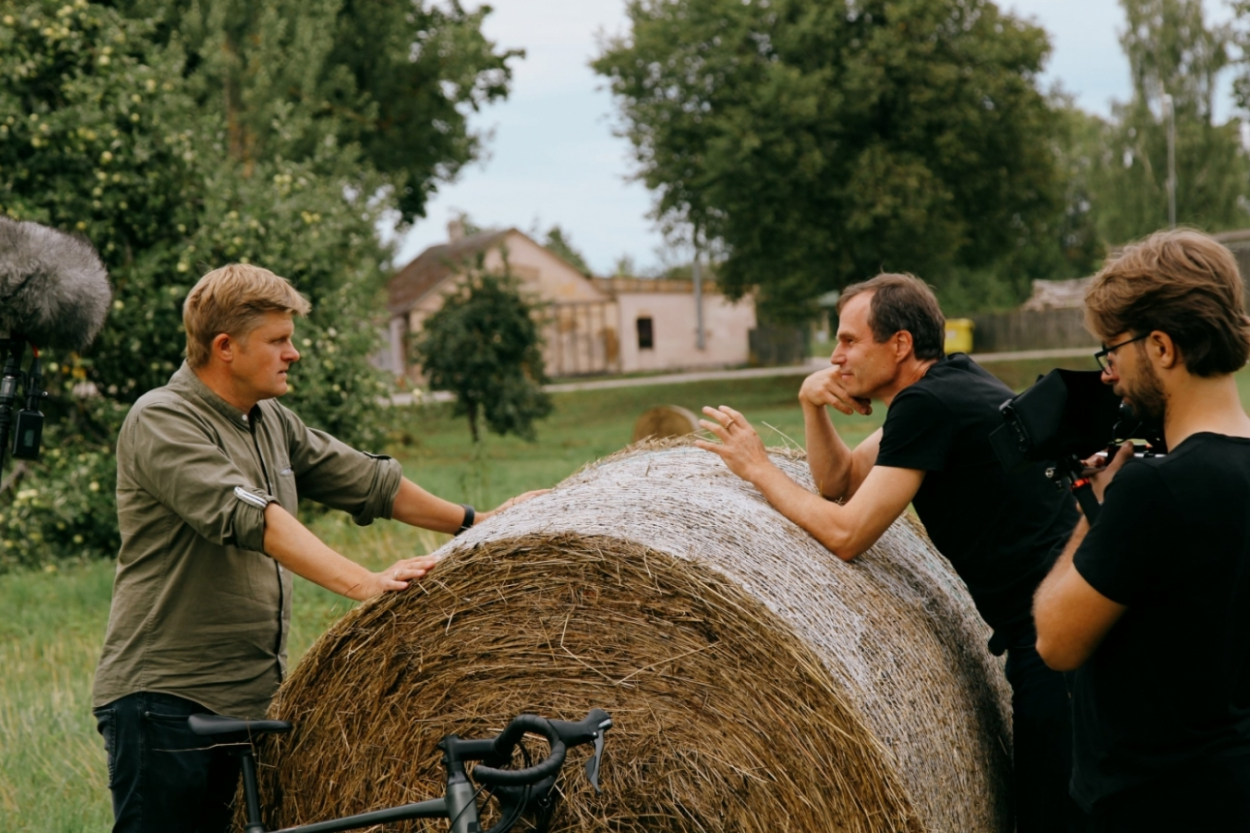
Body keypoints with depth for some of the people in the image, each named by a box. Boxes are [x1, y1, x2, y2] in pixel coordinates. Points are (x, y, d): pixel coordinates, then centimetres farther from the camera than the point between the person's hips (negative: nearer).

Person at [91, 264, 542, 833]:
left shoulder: (272, 423, 14)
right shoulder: (160, 422, -13)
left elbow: (365, 481, 21)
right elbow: (250, 517, -26)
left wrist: (475, 522, 23)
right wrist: (362, 584, -35)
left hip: (250, 696, 8)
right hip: (165, 699, -8)